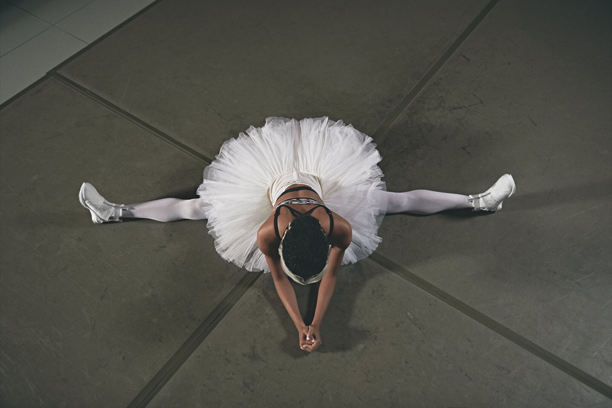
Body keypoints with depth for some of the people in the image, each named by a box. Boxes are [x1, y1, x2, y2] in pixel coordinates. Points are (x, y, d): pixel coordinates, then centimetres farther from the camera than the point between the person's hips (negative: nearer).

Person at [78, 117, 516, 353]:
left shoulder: (342, 228, -40)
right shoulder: (267, 233, -40)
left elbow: (332, 274, -20)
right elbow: (278, 279, -20)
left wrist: (318, 324, -16)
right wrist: (299, 326, -18)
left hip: (322, 183, 1)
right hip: (272, 187, 0)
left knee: (400, 199, 3)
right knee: (194, 207, 6)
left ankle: (480, 201, 20)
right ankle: (115, 212, 24)